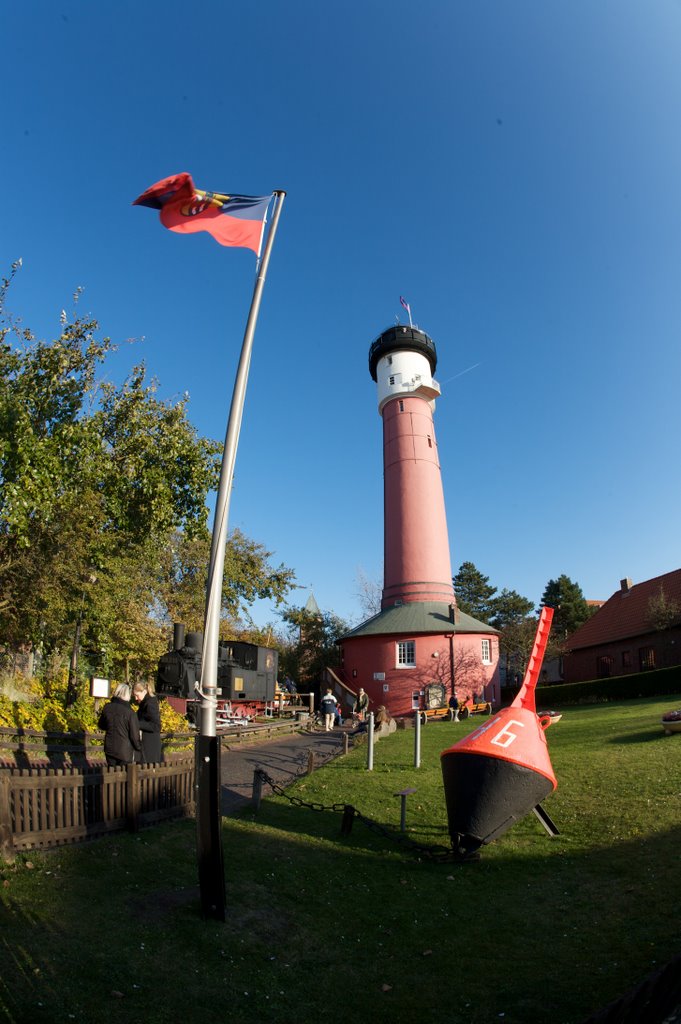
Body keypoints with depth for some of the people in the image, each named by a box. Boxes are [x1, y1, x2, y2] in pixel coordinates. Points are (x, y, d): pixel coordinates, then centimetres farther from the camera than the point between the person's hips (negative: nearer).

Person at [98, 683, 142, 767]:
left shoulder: (107, 708, -8)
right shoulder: (129, 712, -21)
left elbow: (101, 725, 10)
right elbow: (134, 734, -14)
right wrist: (138, 747, 3)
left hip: (109, 748, 5)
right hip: (124, 750, -4)